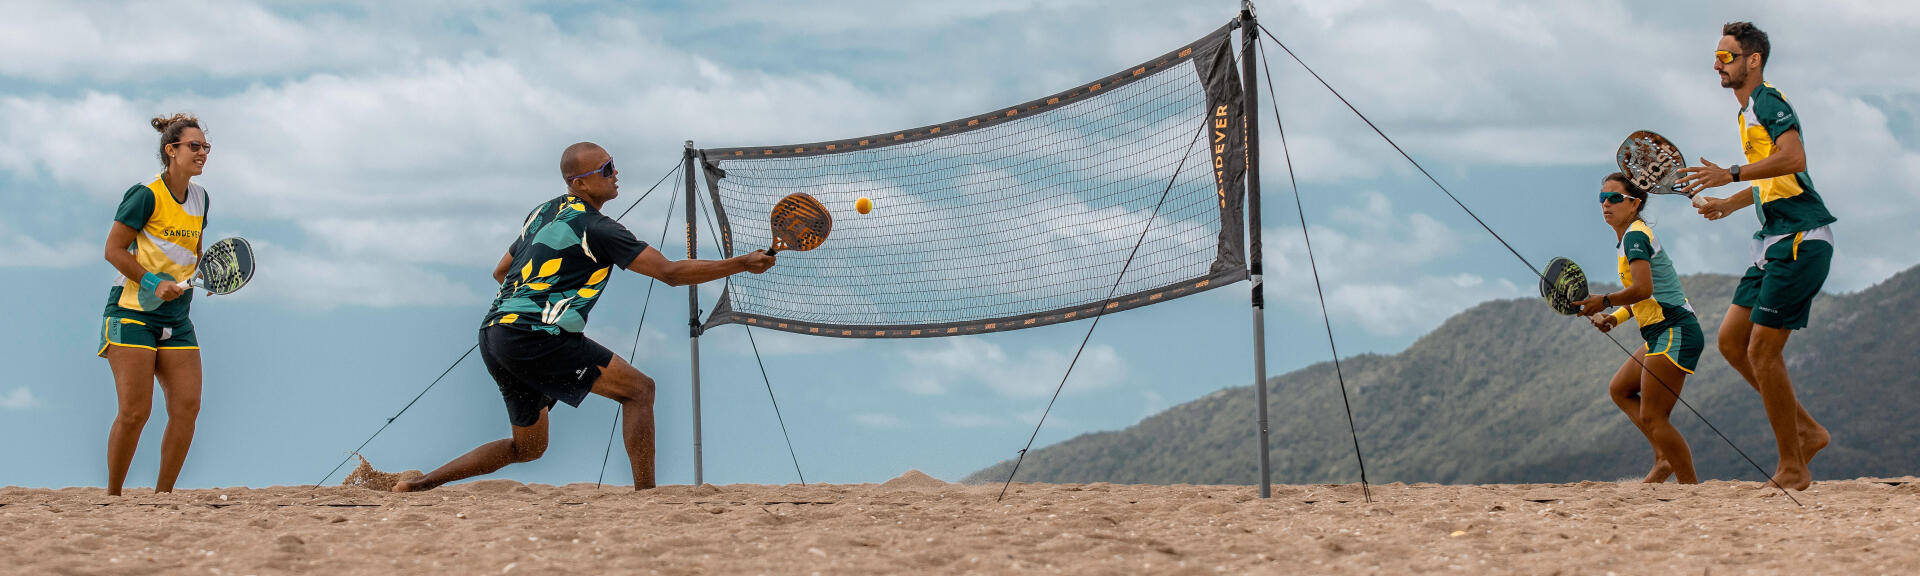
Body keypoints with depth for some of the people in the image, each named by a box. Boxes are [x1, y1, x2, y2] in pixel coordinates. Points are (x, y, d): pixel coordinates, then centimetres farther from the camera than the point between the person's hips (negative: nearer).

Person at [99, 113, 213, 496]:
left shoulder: (200, 198, 11)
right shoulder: (147, 195, -11)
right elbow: (114, 250, -9)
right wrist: (153, 284, -18)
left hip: (176, 320, 7)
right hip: (132, 313, -7)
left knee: (187, 406, -6)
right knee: (134, 411, -12)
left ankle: (162, 497, 4)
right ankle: (112, 499, 2)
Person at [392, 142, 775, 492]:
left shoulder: (543, 213, 19)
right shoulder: (596, 228, -7)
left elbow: (500, 272, 30)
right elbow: (671, 272, -10)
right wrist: (742, 264, -8)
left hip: (493, 334, 9)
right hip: (534, 335, -9)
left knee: (528, 447, 20)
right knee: (638, 389, -5)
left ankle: (418, 484, 15)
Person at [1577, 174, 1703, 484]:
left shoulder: (1635, 236, -12)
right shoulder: (1630, 237, 18)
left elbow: (1643, 289, -26)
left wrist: (1604, 301, -18)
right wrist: (1614, 318, 11)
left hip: (1674, 333, -11)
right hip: (1660, 335, 11)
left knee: (1652, 417, -11)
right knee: (1620, 390, 20)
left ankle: (1691, 485, -9)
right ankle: (1665, 458, 13)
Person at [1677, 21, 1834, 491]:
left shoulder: (1769, 102, -10)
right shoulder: (1749, 112, 20)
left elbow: (1794, 157, -28)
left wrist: (1731, 175, -30)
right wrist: (1727, 205, 36)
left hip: (1801, 240, -10)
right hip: (1775, 243, 10)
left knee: (1762, 350, -10)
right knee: (1732, 342, 8)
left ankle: (1792, 470, -3)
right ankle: (1807, 432, 14)